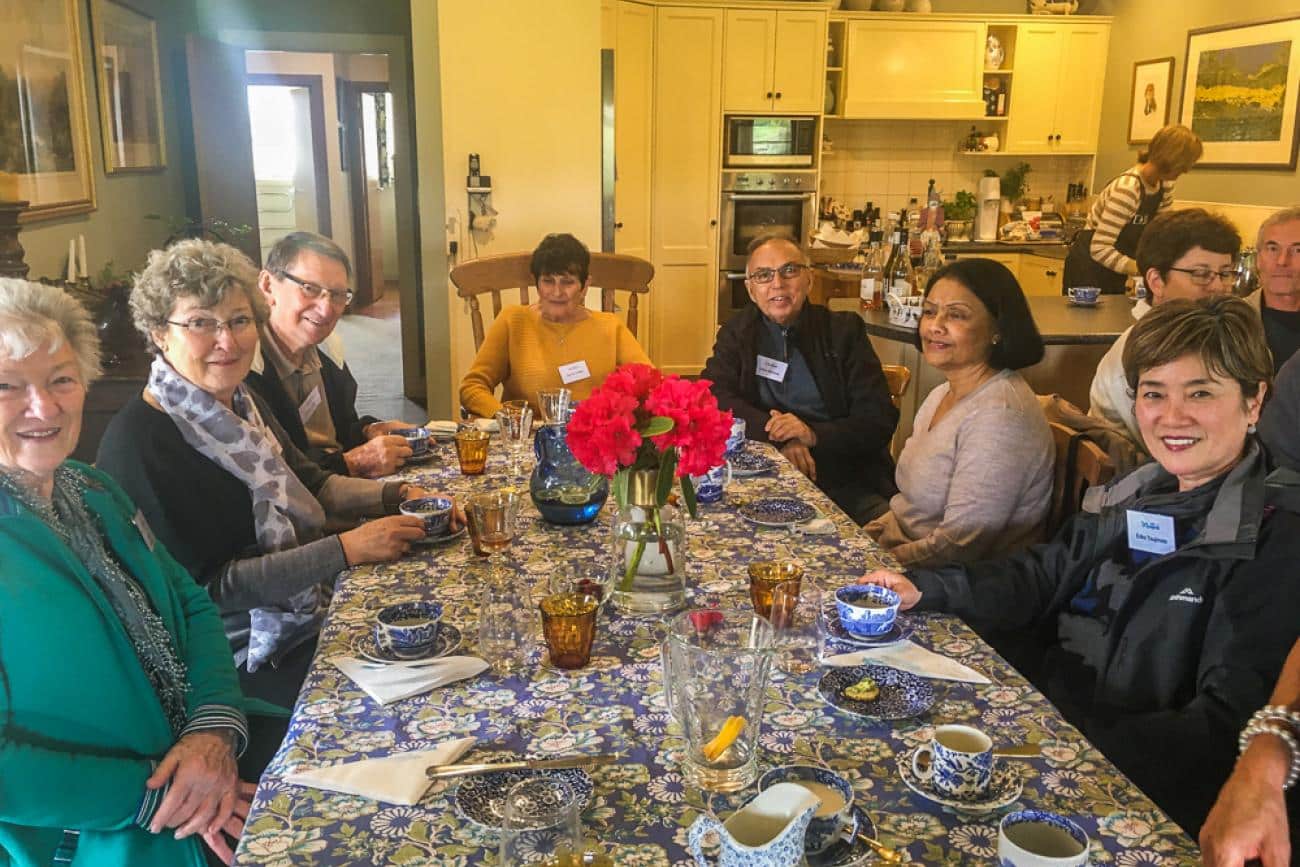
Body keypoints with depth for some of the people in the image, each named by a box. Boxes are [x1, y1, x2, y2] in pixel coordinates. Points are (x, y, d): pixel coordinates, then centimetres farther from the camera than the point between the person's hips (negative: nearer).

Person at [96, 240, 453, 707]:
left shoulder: (241, 403, 5)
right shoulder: (137, 445, -21)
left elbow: (310, 484, 16)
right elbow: (204, 587, -22)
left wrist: (393, 496, -2)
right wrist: (344, 550, -25)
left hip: (318, 608, 8)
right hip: (250, 656, -8)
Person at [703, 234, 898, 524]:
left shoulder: (844, 330, 7)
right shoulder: (737, 332, 12)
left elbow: (880, 420, -1)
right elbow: (714, 397, -4)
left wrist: (814, 435, -19)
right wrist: (780, 436, -19)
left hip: (847, 480, 0)